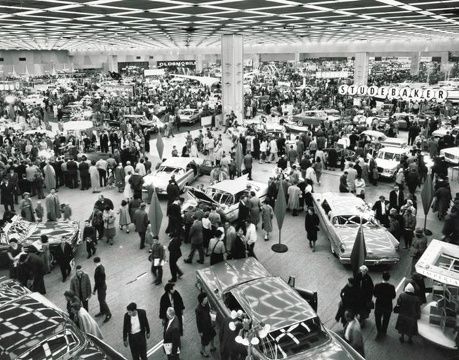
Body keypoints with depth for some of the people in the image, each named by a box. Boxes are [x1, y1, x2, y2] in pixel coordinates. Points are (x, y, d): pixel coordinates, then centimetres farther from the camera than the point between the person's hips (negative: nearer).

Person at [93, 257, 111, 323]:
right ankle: (102, 311, 40)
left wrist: (94, 290, -16)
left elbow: (97, 282, -26)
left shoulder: (98, 270, -31)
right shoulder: (101, 267, -3)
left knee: (102, 301, 3)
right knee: (100, 299, 23)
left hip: (101, 287, -9)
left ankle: (108, 314, 16)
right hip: (102, 285, 9)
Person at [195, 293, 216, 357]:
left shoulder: (206, 304, -18)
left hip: (209, 323, 7)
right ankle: (203, 351, 48)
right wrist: (200, 331, -13)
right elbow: (198, 321, -23)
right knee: (205, 340, 18)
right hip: (203, 326, -7)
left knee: (212, 335, 29)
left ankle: (212, 347, 58)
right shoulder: (198, 310, -37)